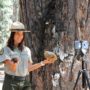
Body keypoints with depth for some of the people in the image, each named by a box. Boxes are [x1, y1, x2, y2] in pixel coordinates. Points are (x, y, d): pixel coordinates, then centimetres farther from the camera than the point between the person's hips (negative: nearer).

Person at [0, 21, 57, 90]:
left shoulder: (26, 50, 8)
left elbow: (29, 68, 6)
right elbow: (12, 69, -17)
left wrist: (45, 62, 3)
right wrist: (14, 62, -34)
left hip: (25, 83, 4)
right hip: (10, 83, -4)